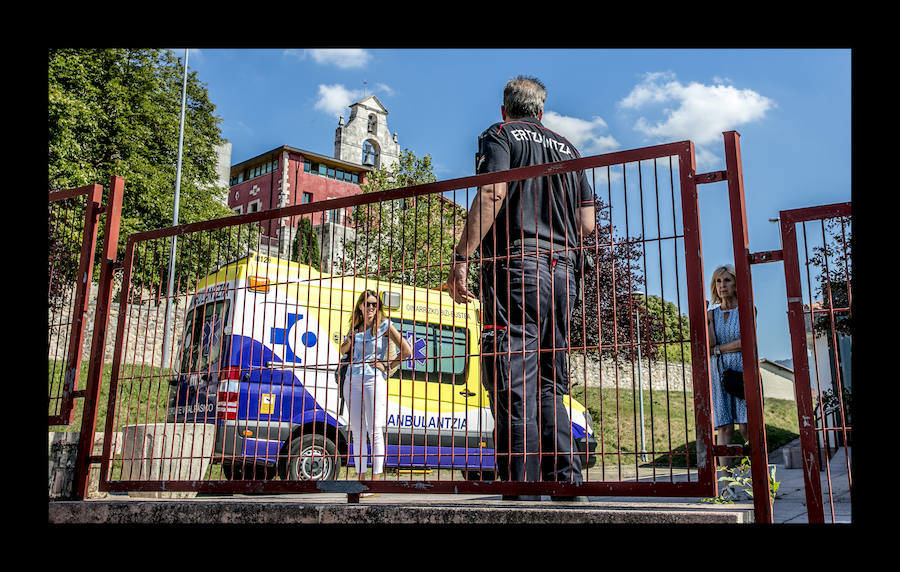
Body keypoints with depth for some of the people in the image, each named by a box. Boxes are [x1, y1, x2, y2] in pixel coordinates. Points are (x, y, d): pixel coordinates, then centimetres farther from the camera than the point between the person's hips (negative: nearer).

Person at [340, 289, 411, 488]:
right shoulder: (355, 327, 14)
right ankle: (360, 477, 12)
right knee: (357, 432, 7)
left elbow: (406, 351, -2)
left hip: (374, 380, -5)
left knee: (375, 431, -7)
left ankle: (376, 478, -6)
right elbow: (343, 351, 19)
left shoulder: (384, 325, 1)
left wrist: (387, 367, -4)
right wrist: (349, 339, -1)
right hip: (353, 380, 5)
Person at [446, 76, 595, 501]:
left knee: (513, 384, -8)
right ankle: (567, 482, 7)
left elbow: (492, 193, -12)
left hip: (514, 266, -6)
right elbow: (587, 223, 17)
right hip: (562, 271, 6)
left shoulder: (500, 135, 8)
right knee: (549, 385, 11)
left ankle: (521, 492, -11)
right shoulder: (566, 147, 24)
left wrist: (461, 259, -13)